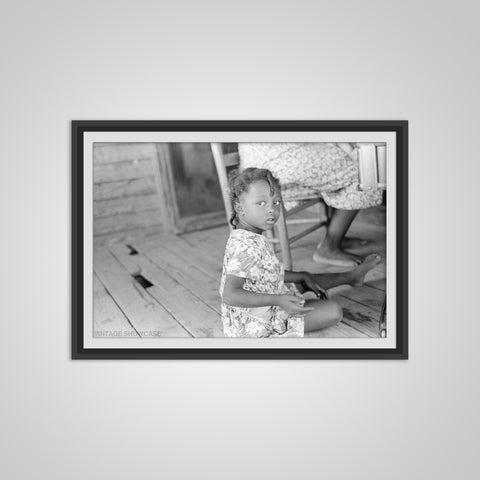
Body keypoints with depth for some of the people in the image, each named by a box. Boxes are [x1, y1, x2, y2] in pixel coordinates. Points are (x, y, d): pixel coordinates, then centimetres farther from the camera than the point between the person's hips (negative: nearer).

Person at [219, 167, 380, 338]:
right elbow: (229, 295, -34)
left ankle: (350, 276, 49)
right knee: (333, 311, -11)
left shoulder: (247, 237, 3)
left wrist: (304, 277, 10)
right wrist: (278, 300, -36)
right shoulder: (246, 247, -31)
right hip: (257, 324, -10)